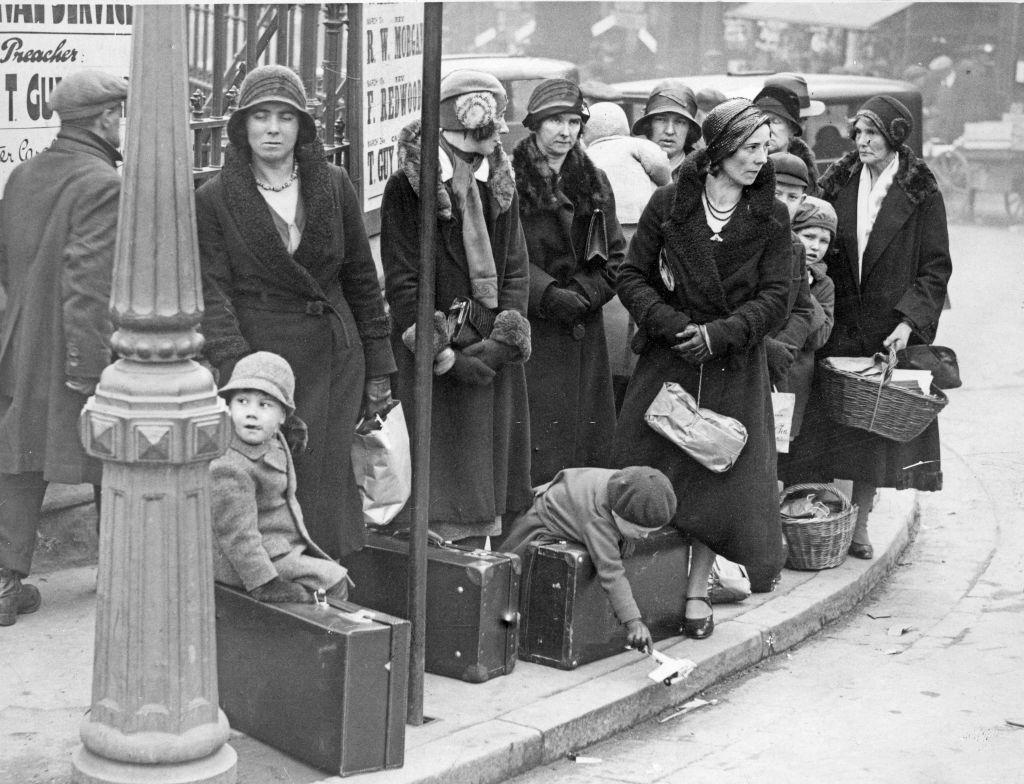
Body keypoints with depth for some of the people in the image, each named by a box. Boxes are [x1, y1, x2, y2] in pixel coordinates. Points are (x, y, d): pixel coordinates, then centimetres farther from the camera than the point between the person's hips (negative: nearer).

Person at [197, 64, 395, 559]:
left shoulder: (333, 187, 7)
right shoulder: (215, 199, -1)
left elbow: (361, 280, 12)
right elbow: (213, 295, -7)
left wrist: (377, 369, 11)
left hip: (333, 360, 2)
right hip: (257, 354, -2)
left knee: (321, 488, 1)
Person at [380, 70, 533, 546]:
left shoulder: (501, 188, 10)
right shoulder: (406, 188, -6)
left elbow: (516, 271, 8)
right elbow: (401, 283, -9)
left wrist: (504, 341, -8)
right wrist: (447, 357, -14)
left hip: (493, 359, 5)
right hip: (429, 364, -5)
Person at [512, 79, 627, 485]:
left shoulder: (595, 184, 14)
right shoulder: (510, 181, -2)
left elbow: (614, 257, 11)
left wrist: (582, 295, -6)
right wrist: (548, 296, -18)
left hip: (584, 329, 5)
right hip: (530, 331, -5)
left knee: (590, 444, 4)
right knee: (537, 451, -7)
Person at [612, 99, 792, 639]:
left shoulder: (770, 219, 1)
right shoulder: (669, 204, -1)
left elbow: (774, 297, -3)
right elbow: (632, 277, -1)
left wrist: (719, 333, -16)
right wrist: (674, 324, -15)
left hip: (735, 368, 0)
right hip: (668, 358, 0)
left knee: (720, 473, 1)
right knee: (646, 470, -1)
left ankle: (697, 589, 15)